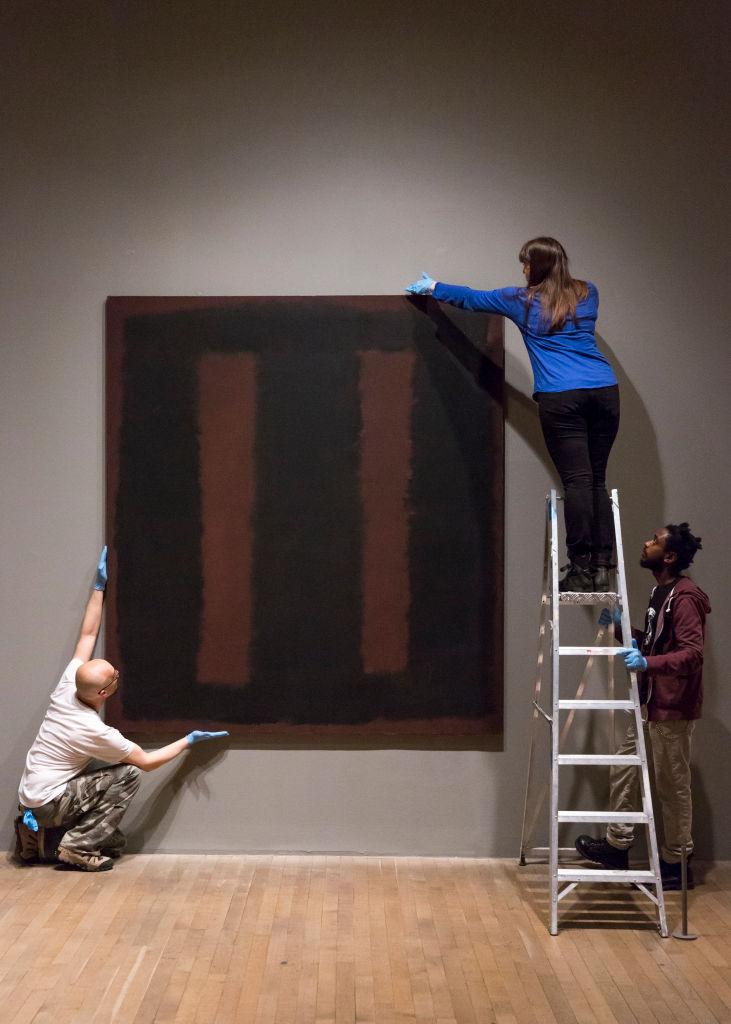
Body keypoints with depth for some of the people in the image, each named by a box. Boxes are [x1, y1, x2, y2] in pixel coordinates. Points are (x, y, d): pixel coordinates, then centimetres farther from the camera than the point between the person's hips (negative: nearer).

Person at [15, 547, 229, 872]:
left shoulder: (68, 686, -7)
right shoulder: (96, 732, -25)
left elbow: (87, 634, 7)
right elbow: (146, 761, -13)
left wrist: (99, 586, 12)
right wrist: (188, 741, -1)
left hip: (30, 799, 8)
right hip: (47, 804, -8)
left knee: (115, 844, 10)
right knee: (128, 774, -14)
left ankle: (40, 834, 7)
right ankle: (76, 846, -12)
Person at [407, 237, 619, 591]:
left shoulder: (522, 301, 8)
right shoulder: (587, 294, 17)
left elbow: (471, 298, 23)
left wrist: (432, 287, 39)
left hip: (561, 397, -4)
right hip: (605, 391, 4)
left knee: (576, 480, -8)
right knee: (597, 480, 6)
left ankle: (580, 567, -10)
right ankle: (601, 566, 4)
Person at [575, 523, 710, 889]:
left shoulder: (684, 598, -18)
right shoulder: (661, 592, 13)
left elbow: (692, 653, -28)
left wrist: (648, 663, -41)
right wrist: (621, 628, 15)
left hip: (673, 707, -10)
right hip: (651, 701, 10)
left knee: (672, 784, 1)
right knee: (623, 768, 13)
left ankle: (675, 863, 14)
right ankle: (617, 845, 24)